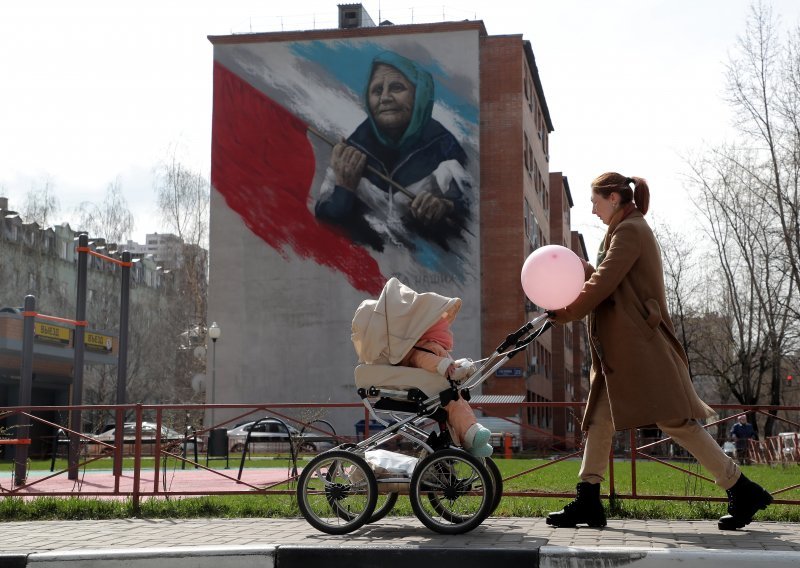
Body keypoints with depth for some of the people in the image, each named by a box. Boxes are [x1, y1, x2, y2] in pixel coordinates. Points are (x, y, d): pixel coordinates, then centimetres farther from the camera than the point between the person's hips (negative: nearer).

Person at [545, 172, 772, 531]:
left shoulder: (630, 231, -11)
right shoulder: (628, 230, 20)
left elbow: (602, 285, -17)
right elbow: (606, 280, 18)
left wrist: (561, 314, -8)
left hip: (640, 346, -11)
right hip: (621, 349, 11)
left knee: (674, 420, -9)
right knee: (599, 421, 9)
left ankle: (742, 491, -2)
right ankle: (587, 503, 12)